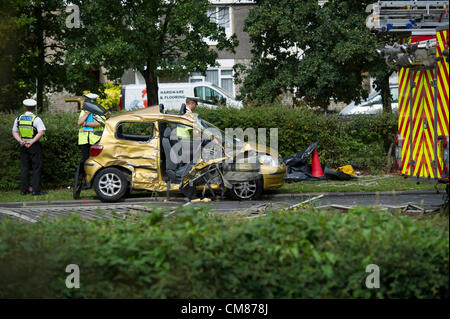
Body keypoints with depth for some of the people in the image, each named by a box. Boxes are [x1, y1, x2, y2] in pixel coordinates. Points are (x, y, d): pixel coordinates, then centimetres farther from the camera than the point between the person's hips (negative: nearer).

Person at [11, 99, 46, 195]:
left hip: (23, 145, 4)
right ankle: (36, 190, -4)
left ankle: (23, 190, 12)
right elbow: (41, 132, -18)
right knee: (36, 168, 0)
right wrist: (32, 142, -17)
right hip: (35, 146, -4)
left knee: (24, 168, 11)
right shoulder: (36, 119, -8)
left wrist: (20, 141, -7)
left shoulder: (18, 119, 7)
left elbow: (14, 132, 6)